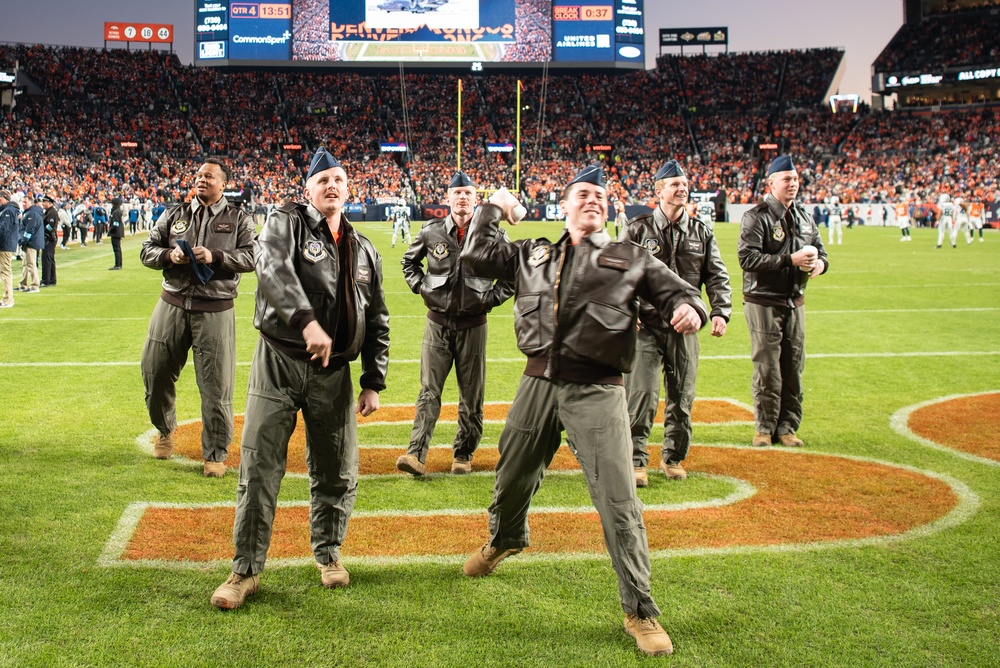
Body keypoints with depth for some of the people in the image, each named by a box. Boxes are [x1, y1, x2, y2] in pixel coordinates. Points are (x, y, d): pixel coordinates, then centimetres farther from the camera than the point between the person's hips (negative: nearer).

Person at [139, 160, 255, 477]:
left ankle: (215, 454, 8)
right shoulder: (173, 215, 12)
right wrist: (169, 255, -11)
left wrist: (214, 256, -17)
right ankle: (165, 430, 37)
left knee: (216, 385, -4)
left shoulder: (238, 220, 5)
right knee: (155, 374, 9)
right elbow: (147, 250, 10)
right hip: (172, 306, 3)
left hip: (215, 311, -3)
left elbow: (251, 257, -5)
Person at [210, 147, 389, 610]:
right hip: (279, 363, -4)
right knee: (259, 470, -3)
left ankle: (328, 554, 31)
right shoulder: (285, 224, -2)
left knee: (336, 473, 10)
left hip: (334, 372, 4)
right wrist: (307, 321, -38)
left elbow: (377, 322, 16)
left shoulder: (364, 252, 14)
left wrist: (373, 382, 8)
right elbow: (273, 271, -24)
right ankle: (246, 570, 8)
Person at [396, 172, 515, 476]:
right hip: (437, 323, 0)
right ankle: (417, 454, -8)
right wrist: (421, 287, 4)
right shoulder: (431, 231, 0)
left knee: (472, 395, 7)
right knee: (429, 392, -4)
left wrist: (492, 297, -2)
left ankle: (463, 455, 20)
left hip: (472, 325, 0)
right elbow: (409, 261, 18)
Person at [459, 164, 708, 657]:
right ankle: (505, 539, 54)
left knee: (619, 502, -9)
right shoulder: (532, 254, 17)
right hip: (539, 381, 3)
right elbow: (476, 257, 17)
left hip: (596, 391, -3)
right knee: (513, 477, 19)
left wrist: (689, 310, -16)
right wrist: (491, 208, 17)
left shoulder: (631, 259, 11)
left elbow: (676, 292, 5)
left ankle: (639, 610, 3)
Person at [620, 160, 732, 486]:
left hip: (684, 327, 3)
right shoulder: (638, 229, 1)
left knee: (682, 397, 9)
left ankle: (673, 457, 24)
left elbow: (717, 276, 10)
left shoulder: (701, 231, 10)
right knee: (642, 394, -9)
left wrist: (721, 312, -4)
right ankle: (636, 461, 1)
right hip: (645, 325, -3)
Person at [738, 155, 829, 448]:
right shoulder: (756, 217, -9)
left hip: (794, 302, 6)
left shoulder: (804, 218, 13)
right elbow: (748, 258, -20)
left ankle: (787, 427, 17)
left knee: (793, 368, 8)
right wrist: (790, 260, -24)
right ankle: (765, 427, 9)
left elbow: (820, 250, 20)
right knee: (767, 368, -4)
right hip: (764, 302, -6)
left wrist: (820, 263, -5)